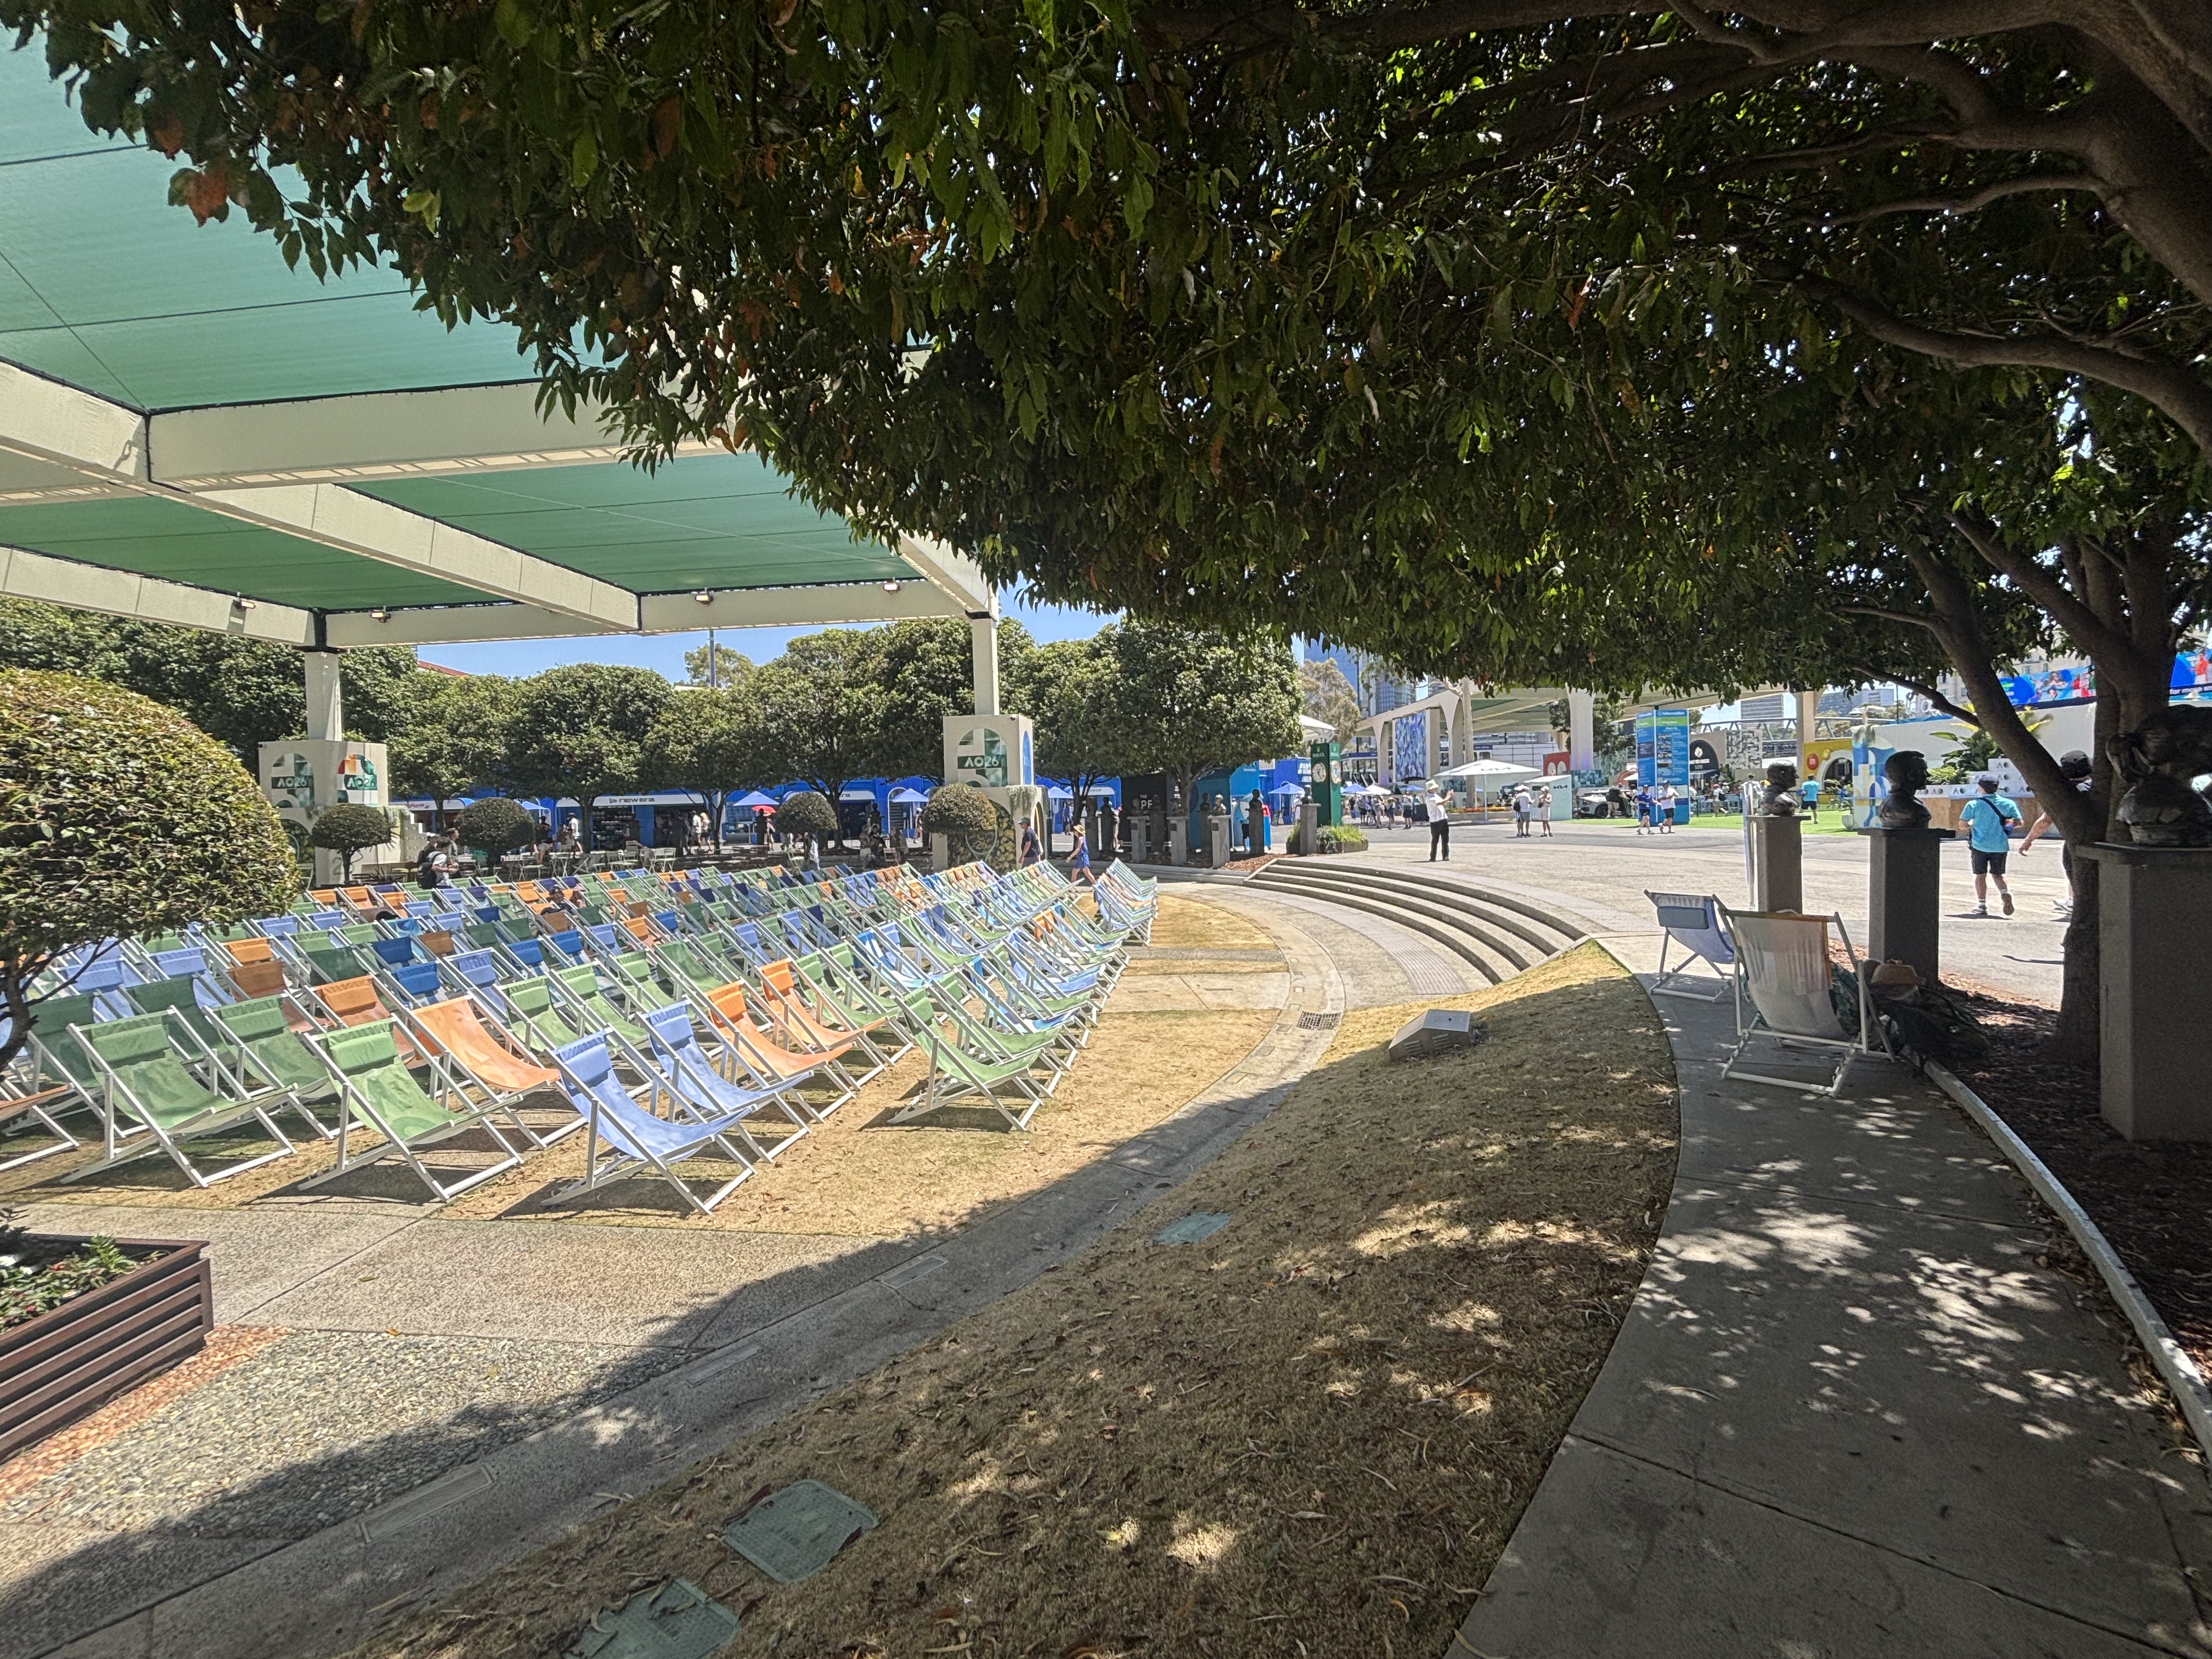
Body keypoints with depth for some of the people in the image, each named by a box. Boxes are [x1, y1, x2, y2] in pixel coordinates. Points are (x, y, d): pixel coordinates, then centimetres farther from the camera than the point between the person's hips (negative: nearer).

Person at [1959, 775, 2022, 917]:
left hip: (1980, 845, -2)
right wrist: (2006, 822, 19)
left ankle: (1982, 905, 7)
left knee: (1980, 875, 8)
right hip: (2000, 846, 2)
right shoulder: (2009, 804, 1)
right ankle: (2005, 893, -12)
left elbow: (1963, 824, -10)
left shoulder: (1974, 804, -7)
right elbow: (2019, 822, 2)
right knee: (1997, 874, 16)